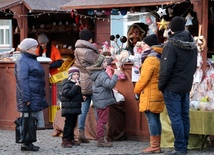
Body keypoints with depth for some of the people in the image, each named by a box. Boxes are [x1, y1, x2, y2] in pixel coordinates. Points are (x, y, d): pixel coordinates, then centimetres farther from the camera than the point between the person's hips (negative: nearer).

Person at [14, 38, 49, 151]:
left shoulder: (31, 60, 19)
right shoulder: (22, 61, -11)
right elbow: (22, 80, -18)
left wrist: (41, 95, 23)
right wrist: (26, 98, -23)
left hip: (36, 96, 10)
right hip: (29, 97, -10)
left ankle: (29, 143, 16)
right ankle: (26, 144, -3)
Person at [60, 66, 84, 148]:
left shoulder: (77, 84, 16)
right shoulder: (67, 84, -10)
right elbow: (67, 94, -25)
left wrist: (82, 98, 8)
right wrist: (75, 86, -25)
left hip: (75, 107, 9)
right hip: (69, 108, -9)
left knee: (73, 124, 12)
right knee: (68, 124, -8)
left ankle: (71, 139, 20)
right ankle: (65, 140, -5)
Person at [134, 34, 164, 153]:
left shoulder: (150, 60, -17)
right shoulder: (158, 59, 14)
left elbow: (144, 78, -18)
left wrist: (137, 90, -4)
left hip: (150, 95, -10)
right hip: (157, 93, 10)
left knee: (152, 119, -8)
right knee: (156, 119, 11)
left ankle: (154, 146, -9)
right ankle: (157, 145, 13)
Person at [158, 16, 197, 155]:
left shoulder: (171, 45, -17)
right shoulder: (192, 44, 7)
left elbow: (166, 69, -19)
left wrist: (161, 85, -8)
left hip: (173, 87, -7)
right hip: (186, 86, 7)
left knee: (175, 117, -4)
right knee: (184, 116, 12)